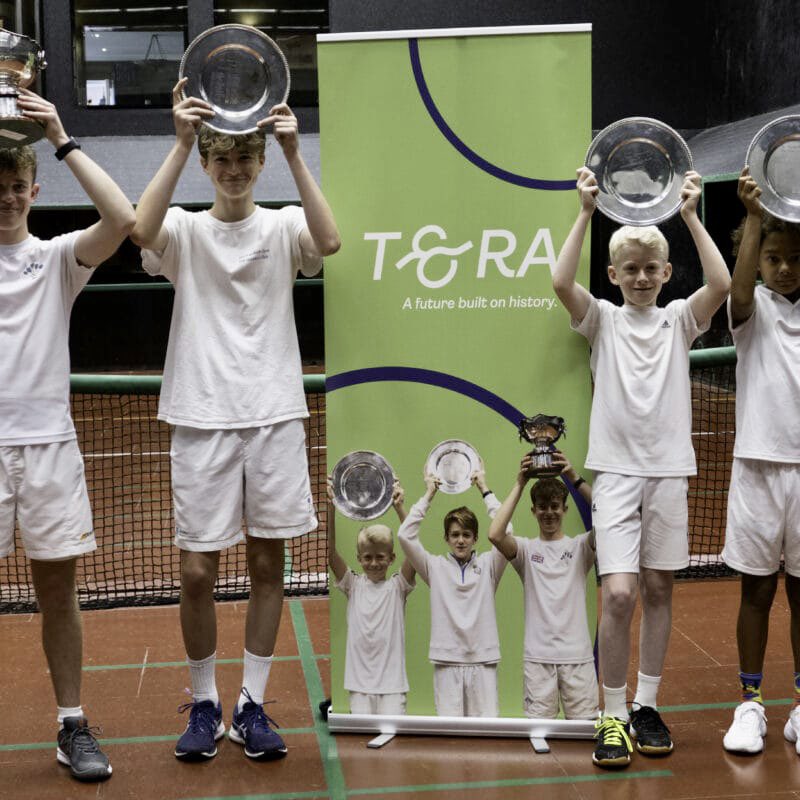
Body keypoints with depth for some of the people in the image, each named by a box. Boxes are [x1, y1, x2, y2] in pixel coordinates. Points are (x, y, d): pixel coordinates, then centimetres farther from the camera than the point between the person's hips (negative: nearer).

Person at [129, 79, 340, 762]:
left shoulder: (283, 226, 6)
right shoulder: (186, 229, 5)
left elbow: (329, 241, -17)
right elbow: (142, 229, -18)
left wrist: (294, 153, -19)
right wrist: (181, 142, -19)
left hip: (275, 415, 1)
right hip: (203, 418, -1)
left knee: (268, 563, 6)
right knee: (198, 570, 0)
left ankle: (253, 705, 19)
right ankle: (204, 704, 19)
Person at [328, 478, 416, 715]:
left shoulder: (397, 586, 1)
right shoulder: (354, 585, 6)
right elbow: (330, 552, -7)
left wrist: (399, 507, -24)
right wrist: (330, 508, -18)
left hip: (392, 683, -1)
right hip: (360, 683, 2)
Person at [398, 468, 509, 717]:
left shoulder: (487, 565, 7)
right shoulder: (435, 567, 6)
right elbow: (405, 535, -4)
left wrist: (485, 489, -1)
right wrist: (428, 495, 1)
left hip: (482, 661, 0)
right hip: (447, 661, 0)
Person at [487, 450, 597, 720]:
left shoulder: (579, 546, 7)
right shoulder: (526, 549, 6)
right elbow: (495, 535, -15)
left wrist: (575, 479, -17)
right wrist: (519, 484, -12)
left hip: (577, 654, 0)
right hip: (538, 655, 0)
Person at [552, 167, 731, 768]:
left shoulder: (679, 319, 8)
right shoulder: (603, 319, 5)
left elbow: (722, 285, -11)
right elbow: (562, 282, -14)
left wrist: (691, 216, -10)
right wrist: (586, 212, -13)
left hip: (669, 469, 2)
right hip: (616, 469, -2)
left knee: (658, 588, 8)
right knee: (618, 593, -11)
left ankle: (647, 706, 21)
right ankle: (613, 715, 2)